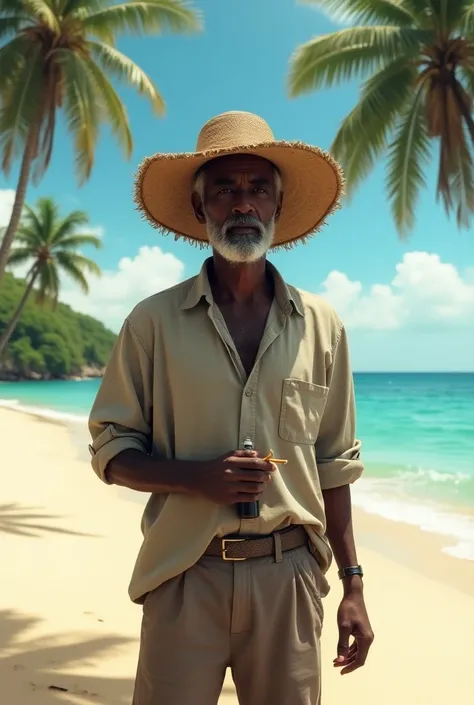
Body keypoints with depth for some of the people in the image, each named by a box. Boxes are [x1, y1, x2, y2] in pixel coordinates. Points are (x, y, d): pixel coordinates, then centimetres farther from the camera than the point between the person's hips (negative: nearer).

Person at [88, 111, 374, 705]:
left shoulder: (320, 325, 5)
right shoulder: (154, 322, -1)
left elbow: (333, 465, 9)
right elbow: (111, 452, 2)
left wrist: (352, 587, 7)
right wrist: (197, 477, -16)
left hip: (290, 575, 2)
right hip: (185, 578, -1)